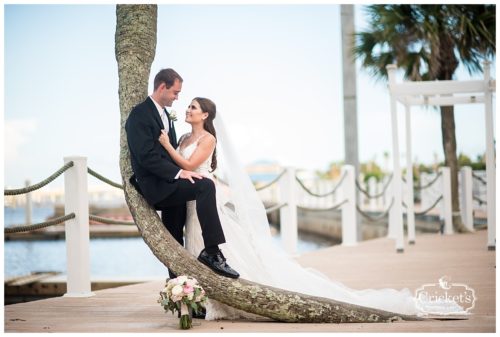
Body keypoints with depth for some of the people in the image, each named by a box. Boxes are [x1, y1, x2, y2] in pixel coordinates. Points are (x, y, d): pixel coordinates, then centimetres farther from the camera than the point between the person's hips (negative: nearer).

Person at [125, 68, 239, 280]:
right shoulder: (140, 115, -11)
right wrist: (178, 173, -24)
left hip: (167, 185, 10)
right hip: (155, 185, -10)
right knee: (205, 186, -28)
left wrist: (180, 173, 8)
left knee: (175, 243, 11)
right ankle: (211, 252, -27)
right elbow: (146, 156, -20)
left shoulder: (164, 115, 20)